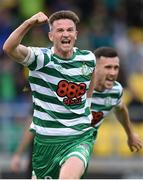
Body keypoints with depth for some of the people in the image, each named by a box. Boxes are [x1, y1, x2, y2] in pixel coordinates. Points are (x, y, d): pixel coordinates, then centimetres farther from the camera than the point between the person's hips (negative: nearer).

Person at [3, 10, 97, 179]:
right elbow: (9, 48, -30)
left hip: (79, 139, 0)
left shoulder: (88, 58, 0)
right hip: (45, 139, 0)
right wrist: (29, 23, -45)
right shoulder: (41, 58, -11)